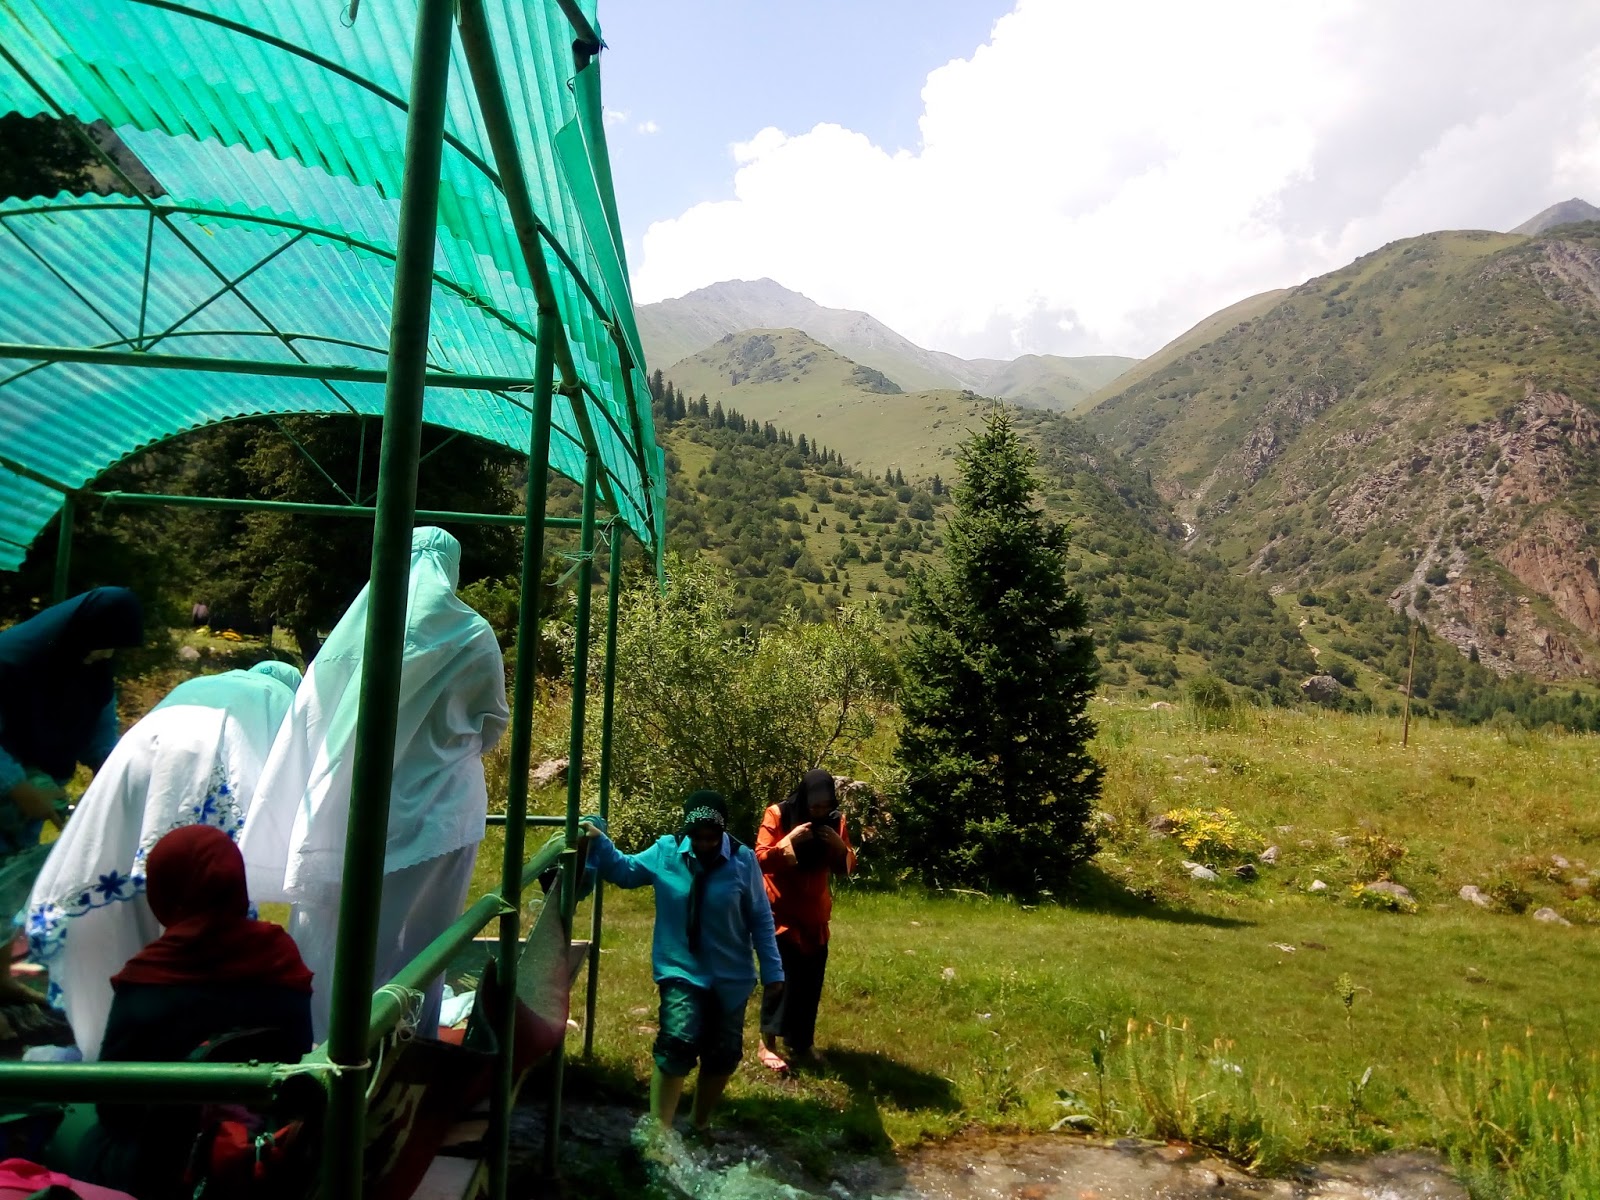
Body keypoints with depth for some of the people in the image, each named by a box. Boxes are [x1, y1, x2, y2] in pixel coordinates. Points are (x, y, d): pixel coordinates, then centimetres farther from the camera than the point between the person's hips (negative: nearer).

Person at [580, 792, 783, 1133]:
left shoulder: (743, 860, -13)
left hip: (730, 977, 1)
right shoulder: (665, 852, -8)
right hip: (681, 971, -1)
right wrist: (599, 843, -11)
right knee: (678, 1043, -22)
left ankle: (700, 1125, 36)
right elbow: (625, 871, 6)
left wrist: (772, 971, -4)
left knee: (724, 1055, 12)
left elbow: (760, 919, -6)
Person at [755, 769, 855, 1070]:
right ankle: (767, 1044, 4)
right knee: (783, 977, -9)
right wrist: (790, 839, -29)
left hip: (815, 915, 4)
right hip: (780, 912, -4)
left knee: (811, 980, 6)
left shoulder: (836, 820, -2)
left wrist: (839, 845, -16)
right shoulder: (778, 815, -14)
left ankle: (802, 1042, 21)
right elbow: (760, 860, -17)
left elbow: (846, 868, 4)